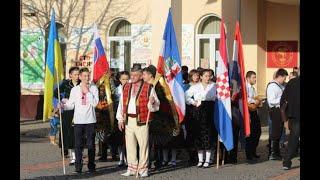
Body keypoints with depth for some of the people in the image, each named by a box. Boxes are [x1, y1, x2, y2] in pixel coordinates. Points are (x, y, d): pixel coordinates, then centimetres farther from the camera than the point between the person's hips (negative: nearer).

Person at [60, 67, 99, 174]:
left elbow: (95, 103, -8)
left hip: (90, 120, -1)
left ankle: (91, 166, 13)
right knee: (78, 145, 1)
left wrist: (87, 92, -10)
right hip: (78, 120, 1)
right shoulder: (75, 89, 8)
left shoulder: (93, 88, 4)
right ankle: (78, 167, 5)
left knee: (91, 144, 3)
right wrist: (64, 106, -13)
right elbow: (71, 104, 6)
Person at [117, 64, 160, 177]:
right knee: (130, 145, 8)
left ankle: (143, 169, 5)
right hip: (128, 120, 5)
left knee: (143, 144, -3)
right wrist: (120, 119, 10)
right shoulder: (126, 88, 14)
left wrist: (152, 102, -22)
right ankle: (132, 168, 16)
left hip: (141, 120, -4)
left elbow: (155, 106, 1)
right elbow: (121, 104, 15)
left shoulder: (148, 88, 0)